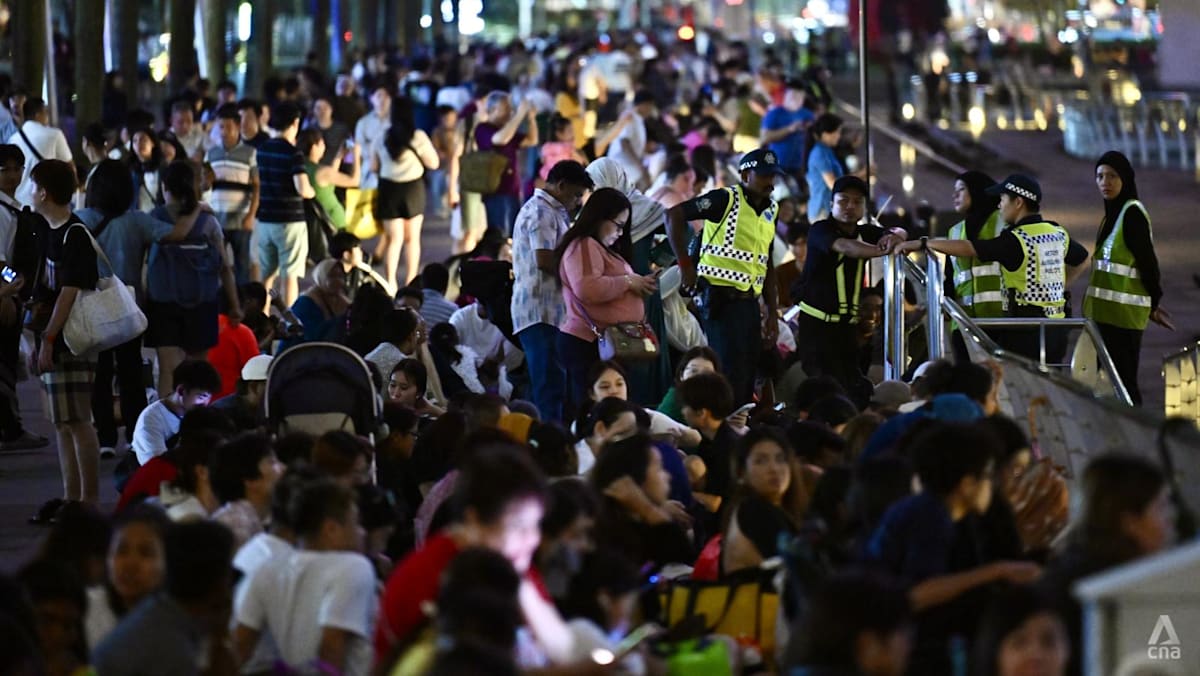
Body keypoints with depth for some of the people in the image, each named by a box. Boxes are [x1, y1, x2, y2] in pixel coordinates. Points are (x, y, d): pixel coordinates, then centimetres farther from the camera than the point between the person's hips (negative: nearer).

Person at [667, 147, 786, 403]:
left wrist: (773, 315, 16)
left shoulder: (770, 211, 15)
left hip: (749, 302, 7)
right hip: (722, 300, -7)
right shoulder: (726, 200, -7)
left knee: (747, 380, 9)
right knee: (730, 374, -10)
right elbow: (675, 213, -14)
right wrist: (685, 265, -14)